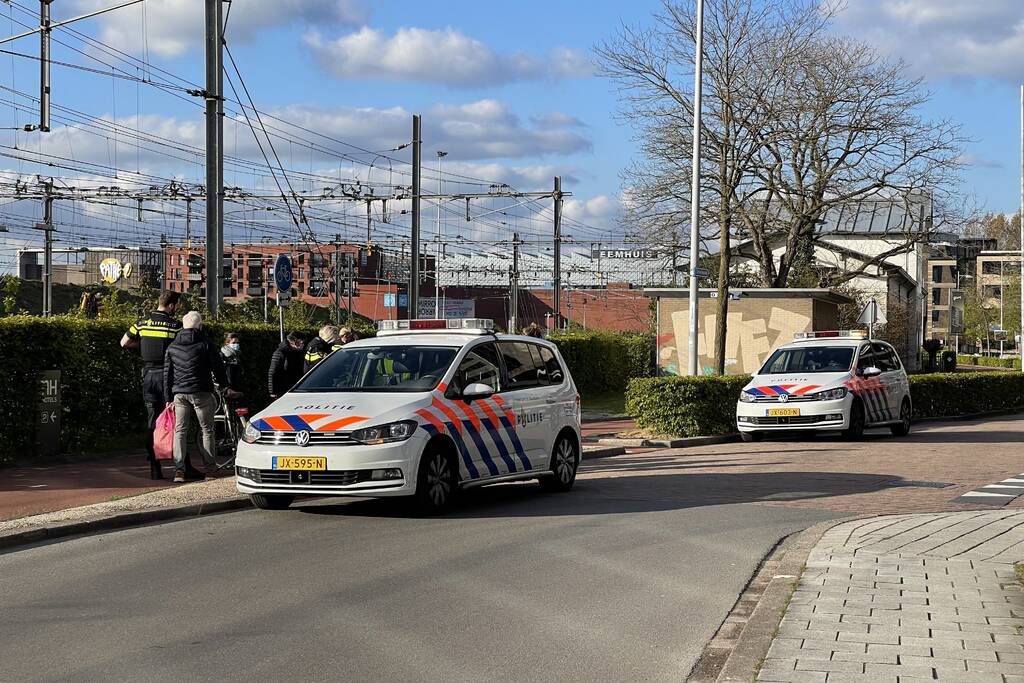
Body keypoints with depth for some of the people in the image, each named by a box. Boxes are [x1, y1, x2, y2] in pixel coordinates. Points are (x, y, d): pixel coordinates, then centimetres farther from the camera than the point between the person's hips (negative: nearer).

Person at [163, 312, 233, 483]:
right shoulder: (205, 344, -3)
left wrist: (168, 398, 14)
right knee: (206, 430, 6)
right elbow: (218, 367, -1)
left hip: (179, 393, 3)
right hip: (201, 392, -3)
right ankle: (209, 468, 7)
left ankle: (179, 469, -10)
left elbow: (167, 374, 11)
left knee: (180, 430, 4)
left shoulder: (172, 347, 9)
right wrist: (225, 387, 15)